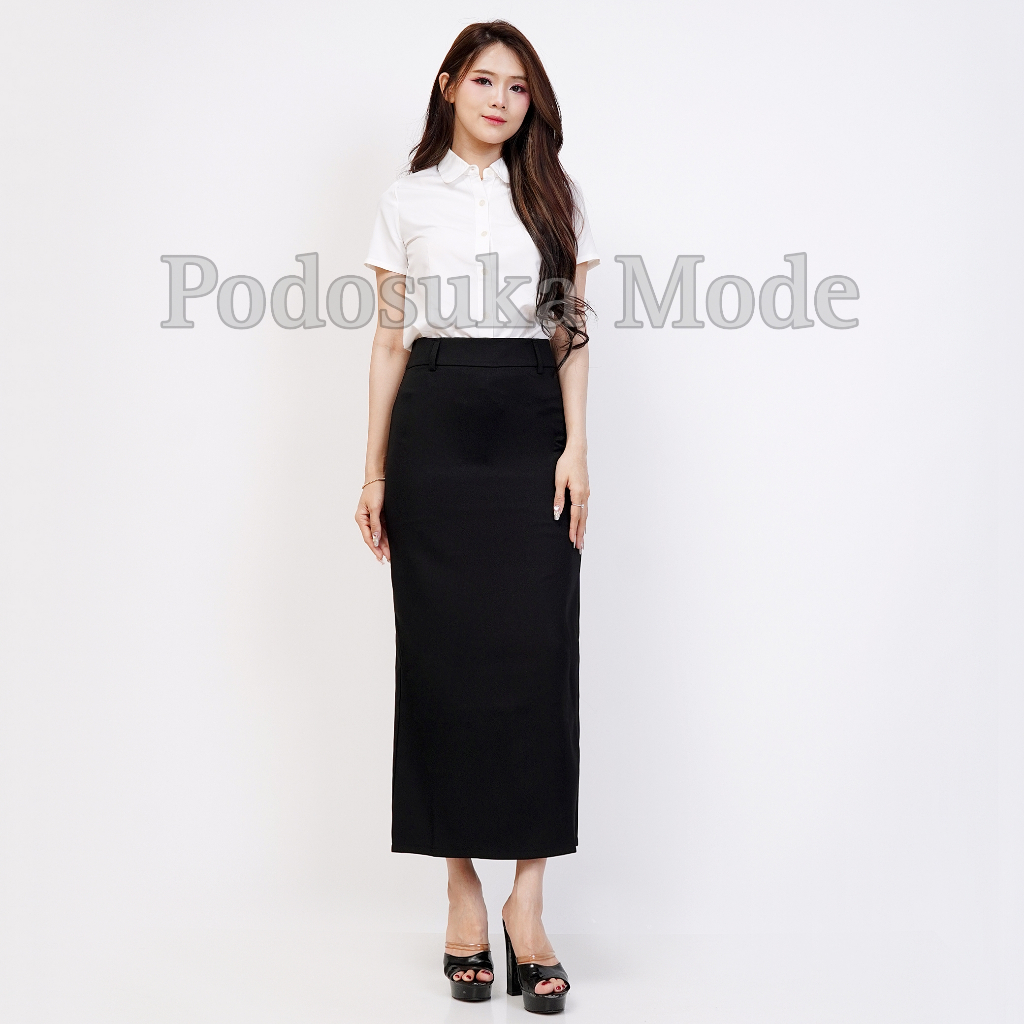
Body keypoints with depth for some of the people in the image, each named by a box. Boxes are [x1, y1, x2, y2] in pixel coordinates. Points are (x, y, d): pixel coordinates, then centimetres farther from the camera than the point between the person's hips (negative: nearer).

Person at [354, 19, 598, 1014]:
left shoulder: (553, 196, 13)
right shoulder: (408, 199, 10)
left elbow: (572, 330, 9)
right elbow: (391, 338, 9)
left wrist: (575, 448, -4)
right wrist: (375, 472, 3)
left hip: (531, 435, 0)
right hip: (436, 429, 0)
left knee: (536, 654, -8)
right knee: (442, 656, -1)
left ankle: (527, 897, -3)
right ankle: (462, 892, 9)